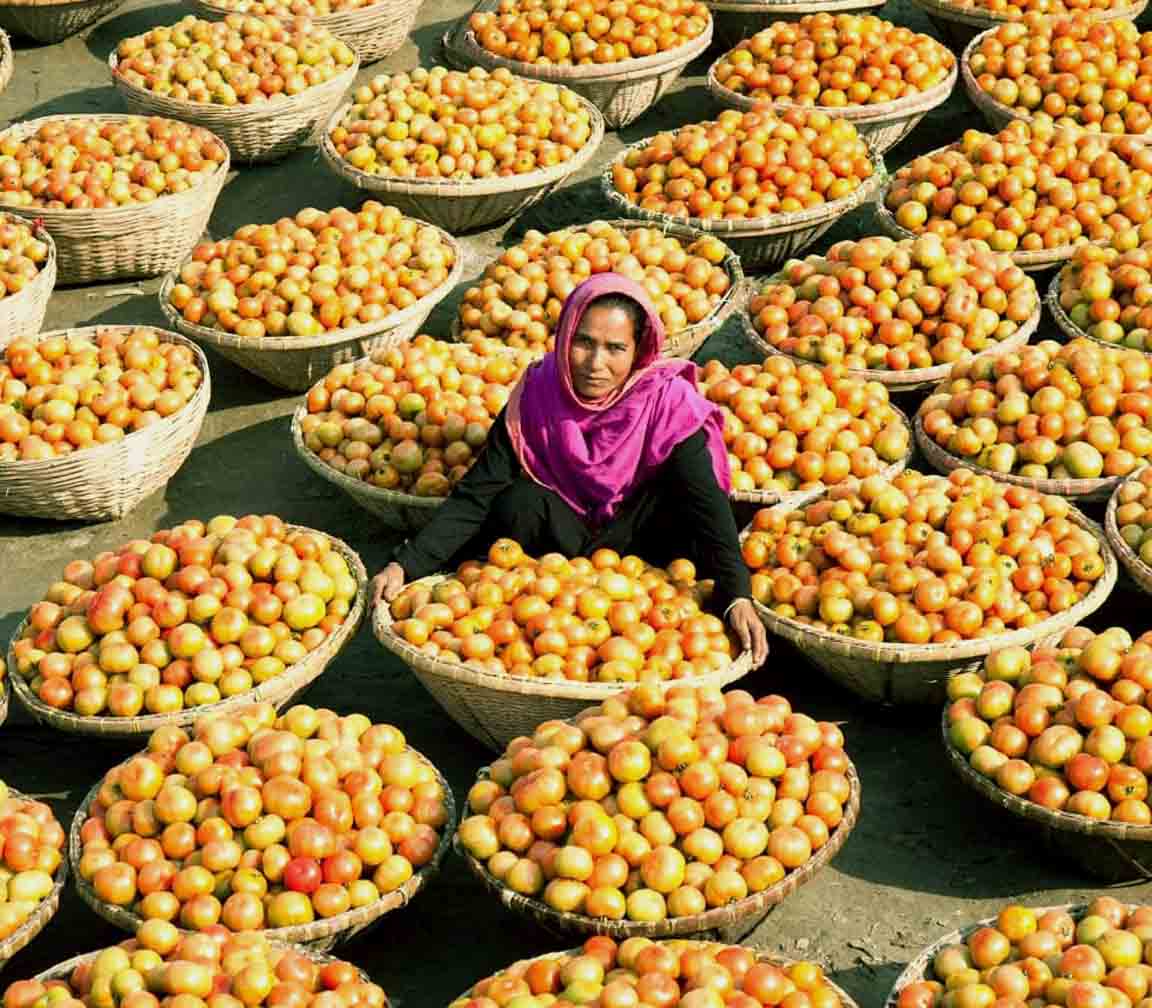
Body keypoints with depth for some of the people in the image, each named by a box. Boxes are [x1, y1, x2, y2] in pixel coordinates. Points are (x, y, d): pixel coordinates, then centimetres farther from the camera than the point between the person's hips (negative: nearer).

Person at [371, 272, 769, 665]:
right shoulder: (536, 396, -16)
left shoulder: (669, 403, -21)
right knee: (519, 504, -29)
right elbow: (476, 496, -18)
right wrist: (404, 565, -32)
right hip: (560, 535, 1)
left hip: (640, 539, -1)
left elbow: (706, 503, -29)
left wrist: (737, 597, -44)